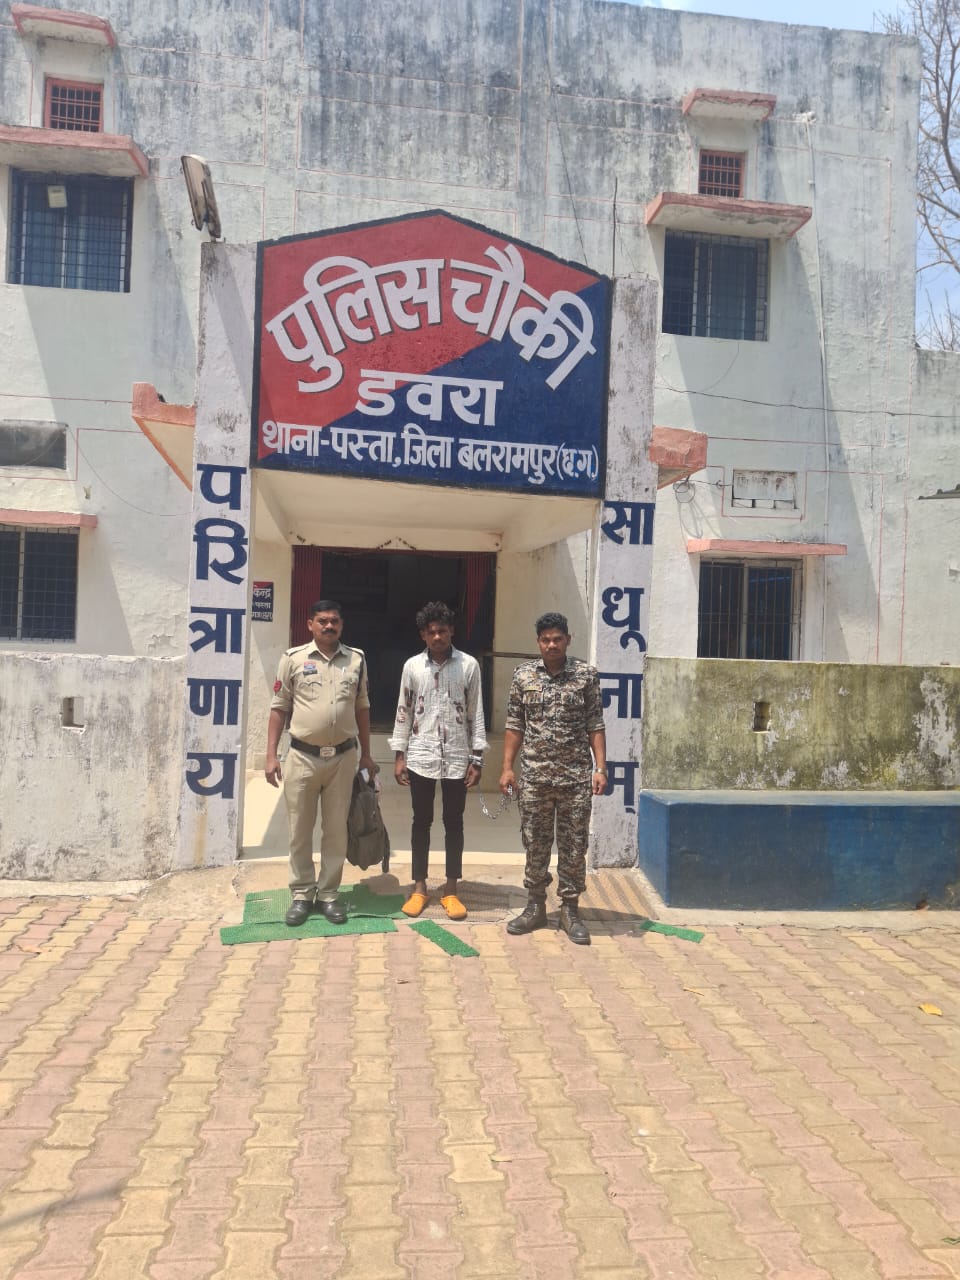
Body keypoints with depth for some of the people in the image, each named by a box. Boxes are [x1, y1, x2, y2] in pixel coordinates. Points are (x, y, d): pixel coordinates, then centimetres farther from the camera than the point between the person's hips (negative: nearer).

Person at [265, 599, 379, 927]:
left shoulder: (356, 660, 4)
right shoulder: (294, 658, -2)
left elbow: (362, 708, 11)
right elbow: (279, 708, 0)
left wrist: (366, 754, 10)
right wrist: (271, 755, -5)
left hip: (343, 757, 2)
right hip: (302, 756, -1)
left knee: (336, 829, 9)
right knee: (300, 830, 7)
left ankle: (328, 894, 21)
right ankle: (302, 894, 21)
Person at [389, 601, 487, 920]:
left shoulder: (469, 665, -2)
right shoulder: (412, 666, 1)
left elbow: (476, 714, 0)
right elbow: (404, 712, 6)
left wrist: (476, 759, -4)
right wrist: (399, 756, 2)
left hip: (457, 758, -1)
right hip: (421, 757, 1)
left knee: (454, 823, 7)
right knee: (421, 821, 9)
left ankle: (450, 890, 18)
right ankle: (419, 887, 21)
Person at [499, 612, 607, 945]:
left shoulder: (586, 675, -1)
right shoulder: (524, 674, 3)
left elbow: (595, 726, 0)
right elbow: (514, 725, 6)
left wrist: (600, 768, -7)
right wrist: (507, 767, 1)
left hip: (576, 777, -1)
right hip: (535, 776, 1)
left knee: (573, 846, 5)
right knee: (535, 844, 10)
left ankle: (570, 909, 18)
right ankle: (535, 906, 24)